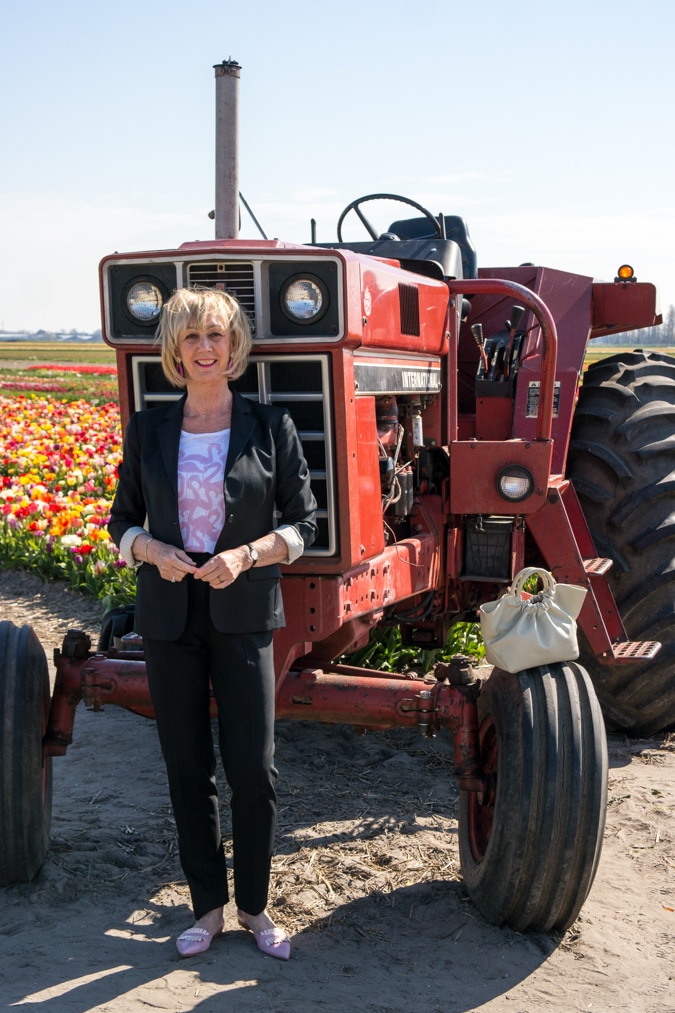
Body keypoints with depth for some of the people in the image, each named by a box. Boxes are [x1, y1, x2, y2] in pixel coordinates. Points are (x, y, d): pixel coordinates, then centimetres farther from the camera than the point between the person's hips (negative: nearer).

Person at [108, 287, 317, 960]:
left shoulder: (270, 426, -1)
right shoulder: (148, 429, 4)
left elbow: (302, 524, 0)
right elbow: (123, 521, 9)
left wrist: (246, 555, -17)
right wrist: (155, 552, -12)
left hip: (243, 615, -2)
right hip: (170, 617, 2)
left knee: (252, 768, -1)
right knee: (187, 767, 9)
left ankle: (254, 905, 20)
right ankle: (207, 904, 25)